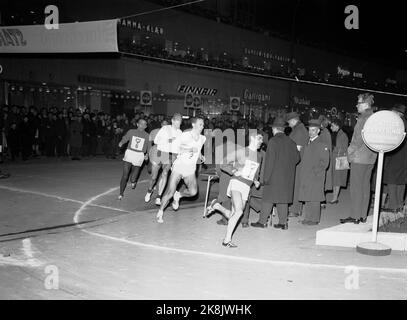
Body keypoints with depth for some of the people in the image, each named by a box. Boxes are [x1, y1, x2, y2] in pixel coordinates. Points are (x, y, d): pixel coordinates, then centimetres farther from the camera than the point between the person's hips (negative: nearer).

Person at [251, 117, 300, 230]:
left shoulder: (273, 141, -12)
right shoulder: (290, 142, 5)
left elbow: (270, 160, -15)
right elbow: (297, 158, 10)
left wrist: (266, 177, -12)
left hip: (275, 175, -5)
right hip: (287, 177, 5)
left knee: (268, 199, 3)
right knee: (283, 199, 11)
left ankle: (262, 221, 9)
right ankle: (283, 222, 13)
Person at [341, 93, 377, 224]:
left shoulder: (364, 118, -14)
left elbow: (359, 138, -18)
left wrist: (350, 151, -7)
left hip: (359, 157, -9)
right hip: (370, 157, 9)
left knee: (356, 187, -4)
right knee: (365, 186, 11)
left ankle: (355, 216, -1)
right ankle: (363, 215, 17)